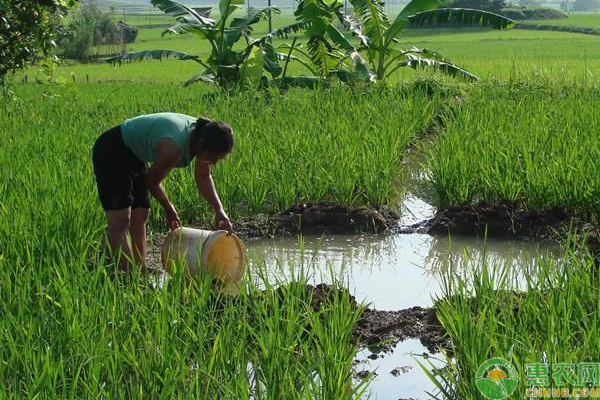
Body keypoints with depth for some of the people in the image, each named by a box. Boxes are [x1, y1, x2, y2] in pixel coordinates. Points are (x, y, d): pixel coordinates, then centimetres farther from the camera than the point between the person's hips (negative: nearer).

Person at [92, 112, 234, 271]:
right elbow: (152, 181, -17)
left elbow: (203, 177, 4)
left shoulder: (203, 135, -12)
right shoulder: (173, 149, -36)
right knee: (120, 221, -16)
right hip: (111, 152, -9)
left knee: (140, 216, 7)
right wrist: (169, 210, -1)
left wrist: (219, 210, -8)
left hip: (135, 155, 9)